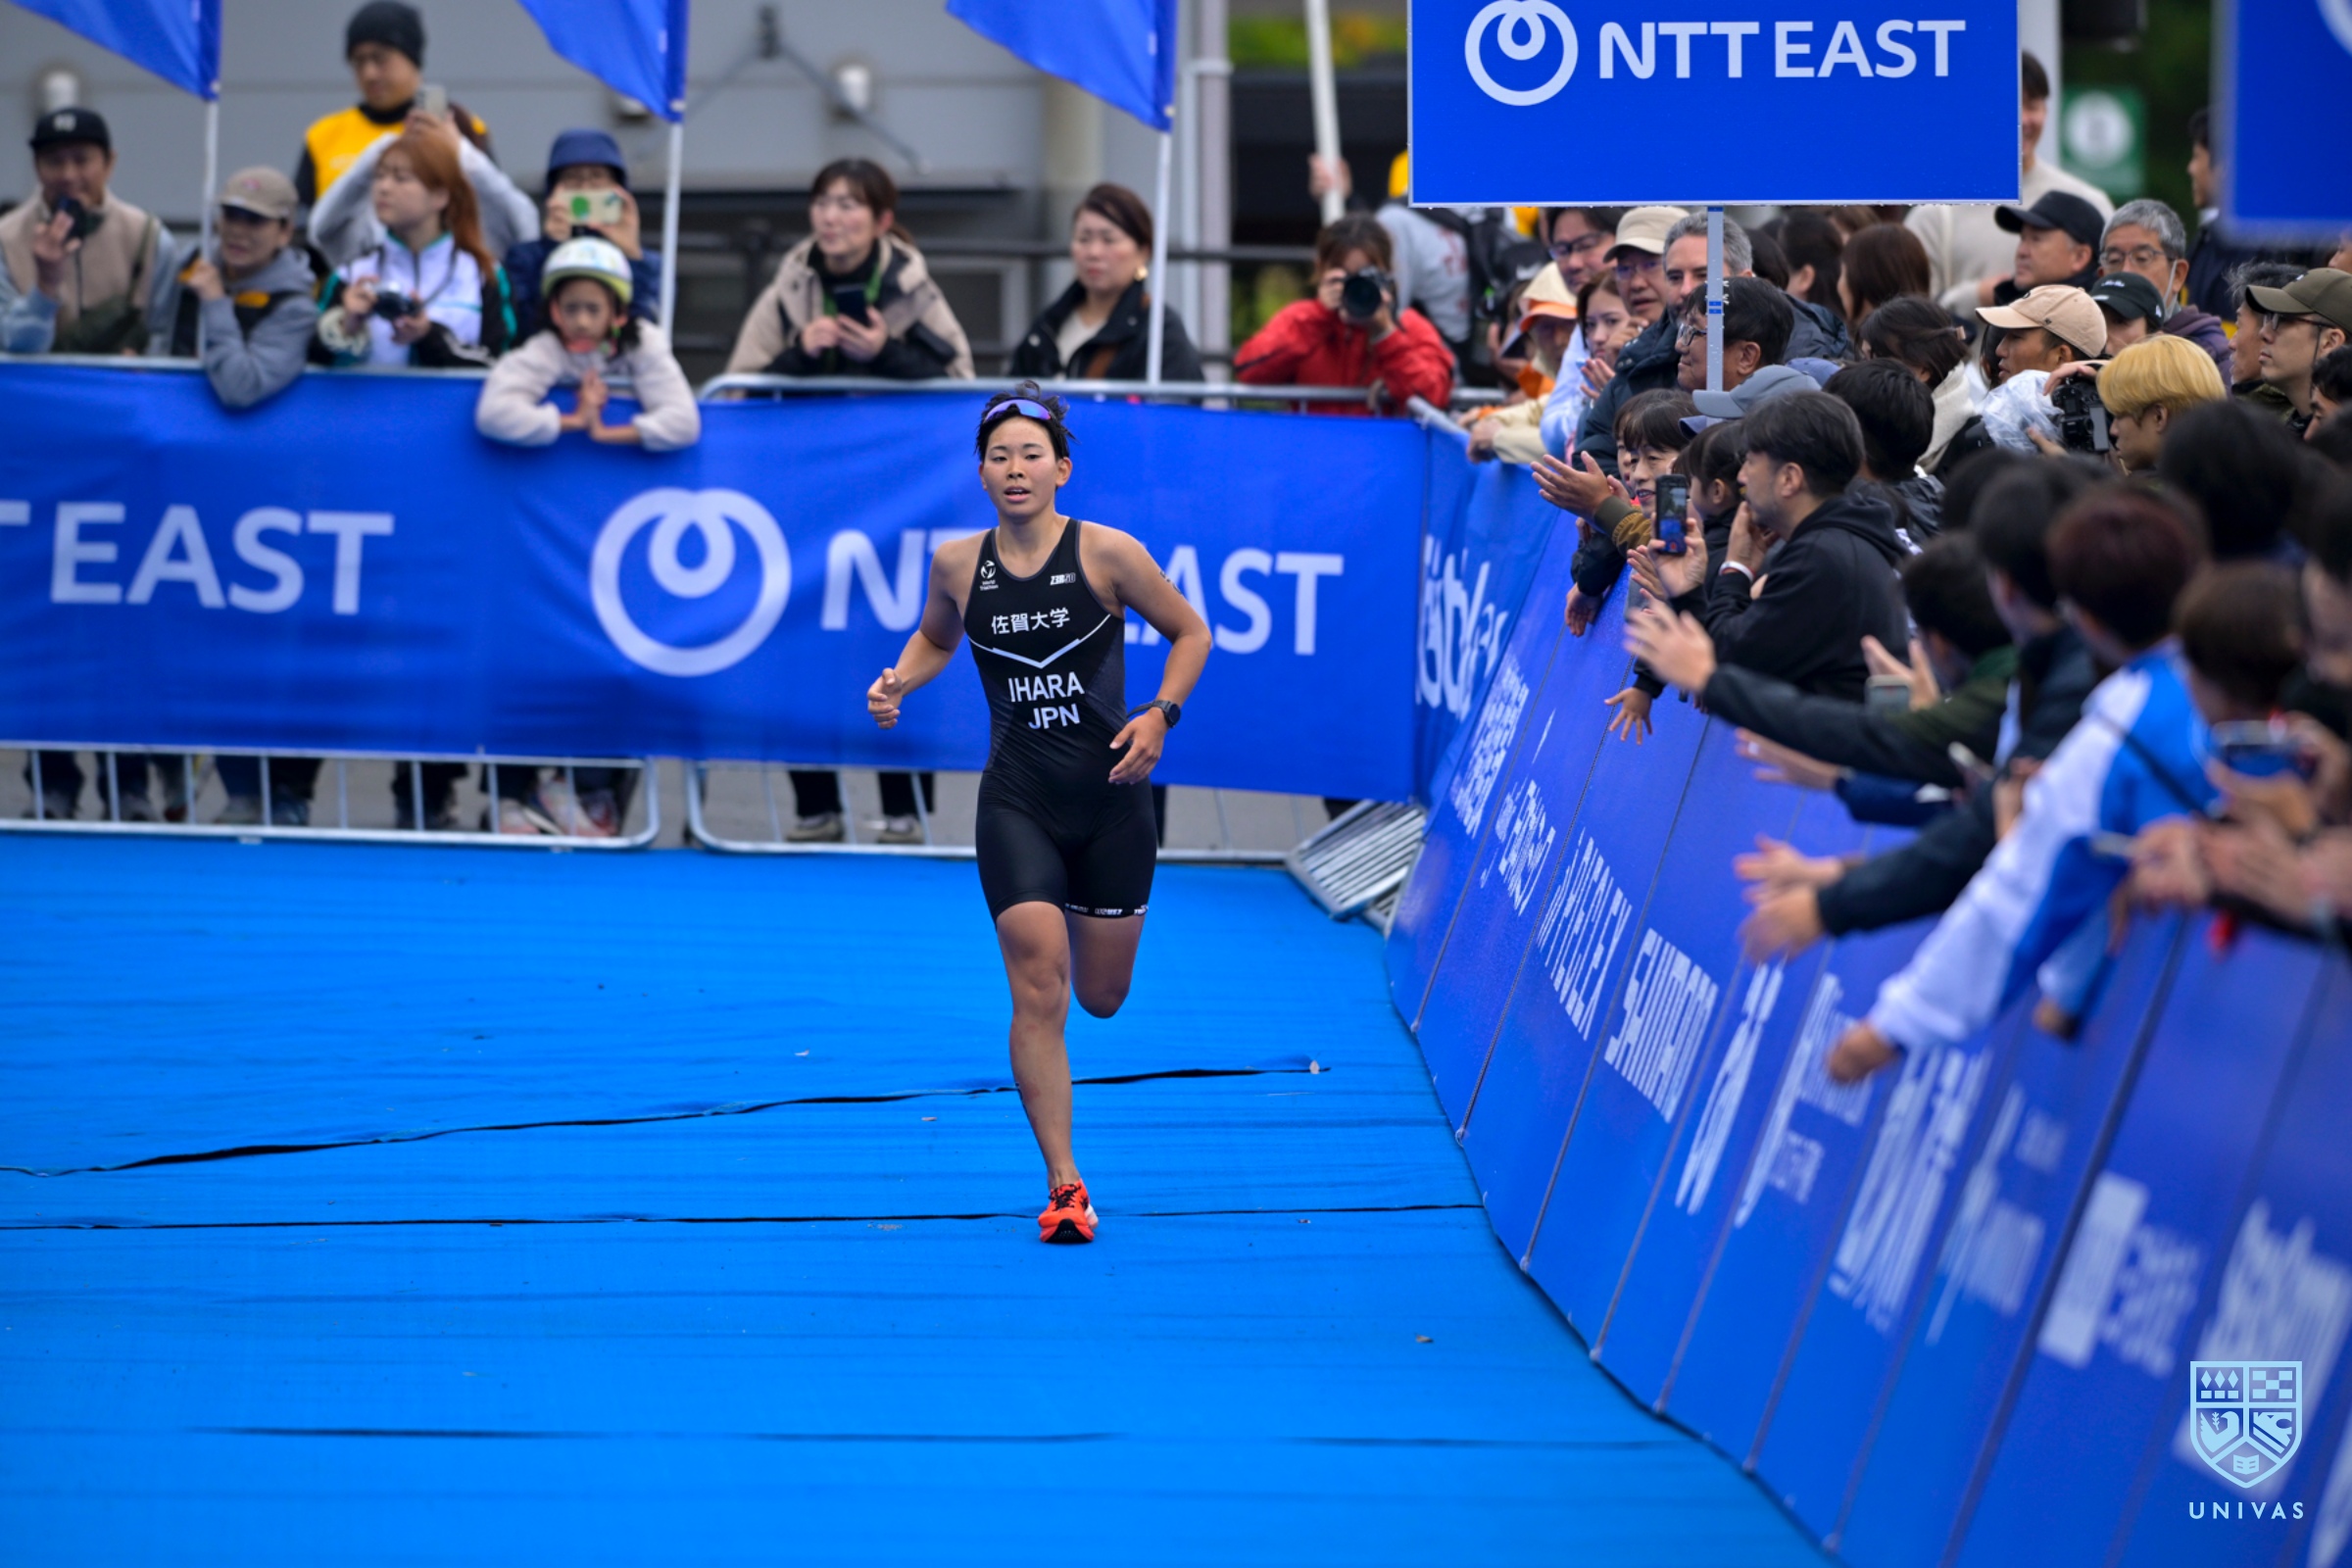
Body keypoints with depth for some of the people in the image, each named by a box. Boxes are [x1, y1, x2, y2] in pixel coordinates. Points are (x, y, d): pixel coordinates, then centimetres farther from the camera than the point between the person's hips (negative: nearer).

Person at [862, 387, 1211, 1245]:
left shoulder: (1107, 554, -9)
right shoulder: (957, 564, -1)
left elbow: (1190, 633, 4)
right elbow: (936, 637, 21)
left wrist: (1159, 715, -10)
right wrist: (899, 681, 0)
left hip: (1108, 797, 0)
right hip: (1017, 802, 0)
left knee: (1100, 998, 10)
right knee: (1038, 990, -14)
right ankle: (1064, 1184, -10)